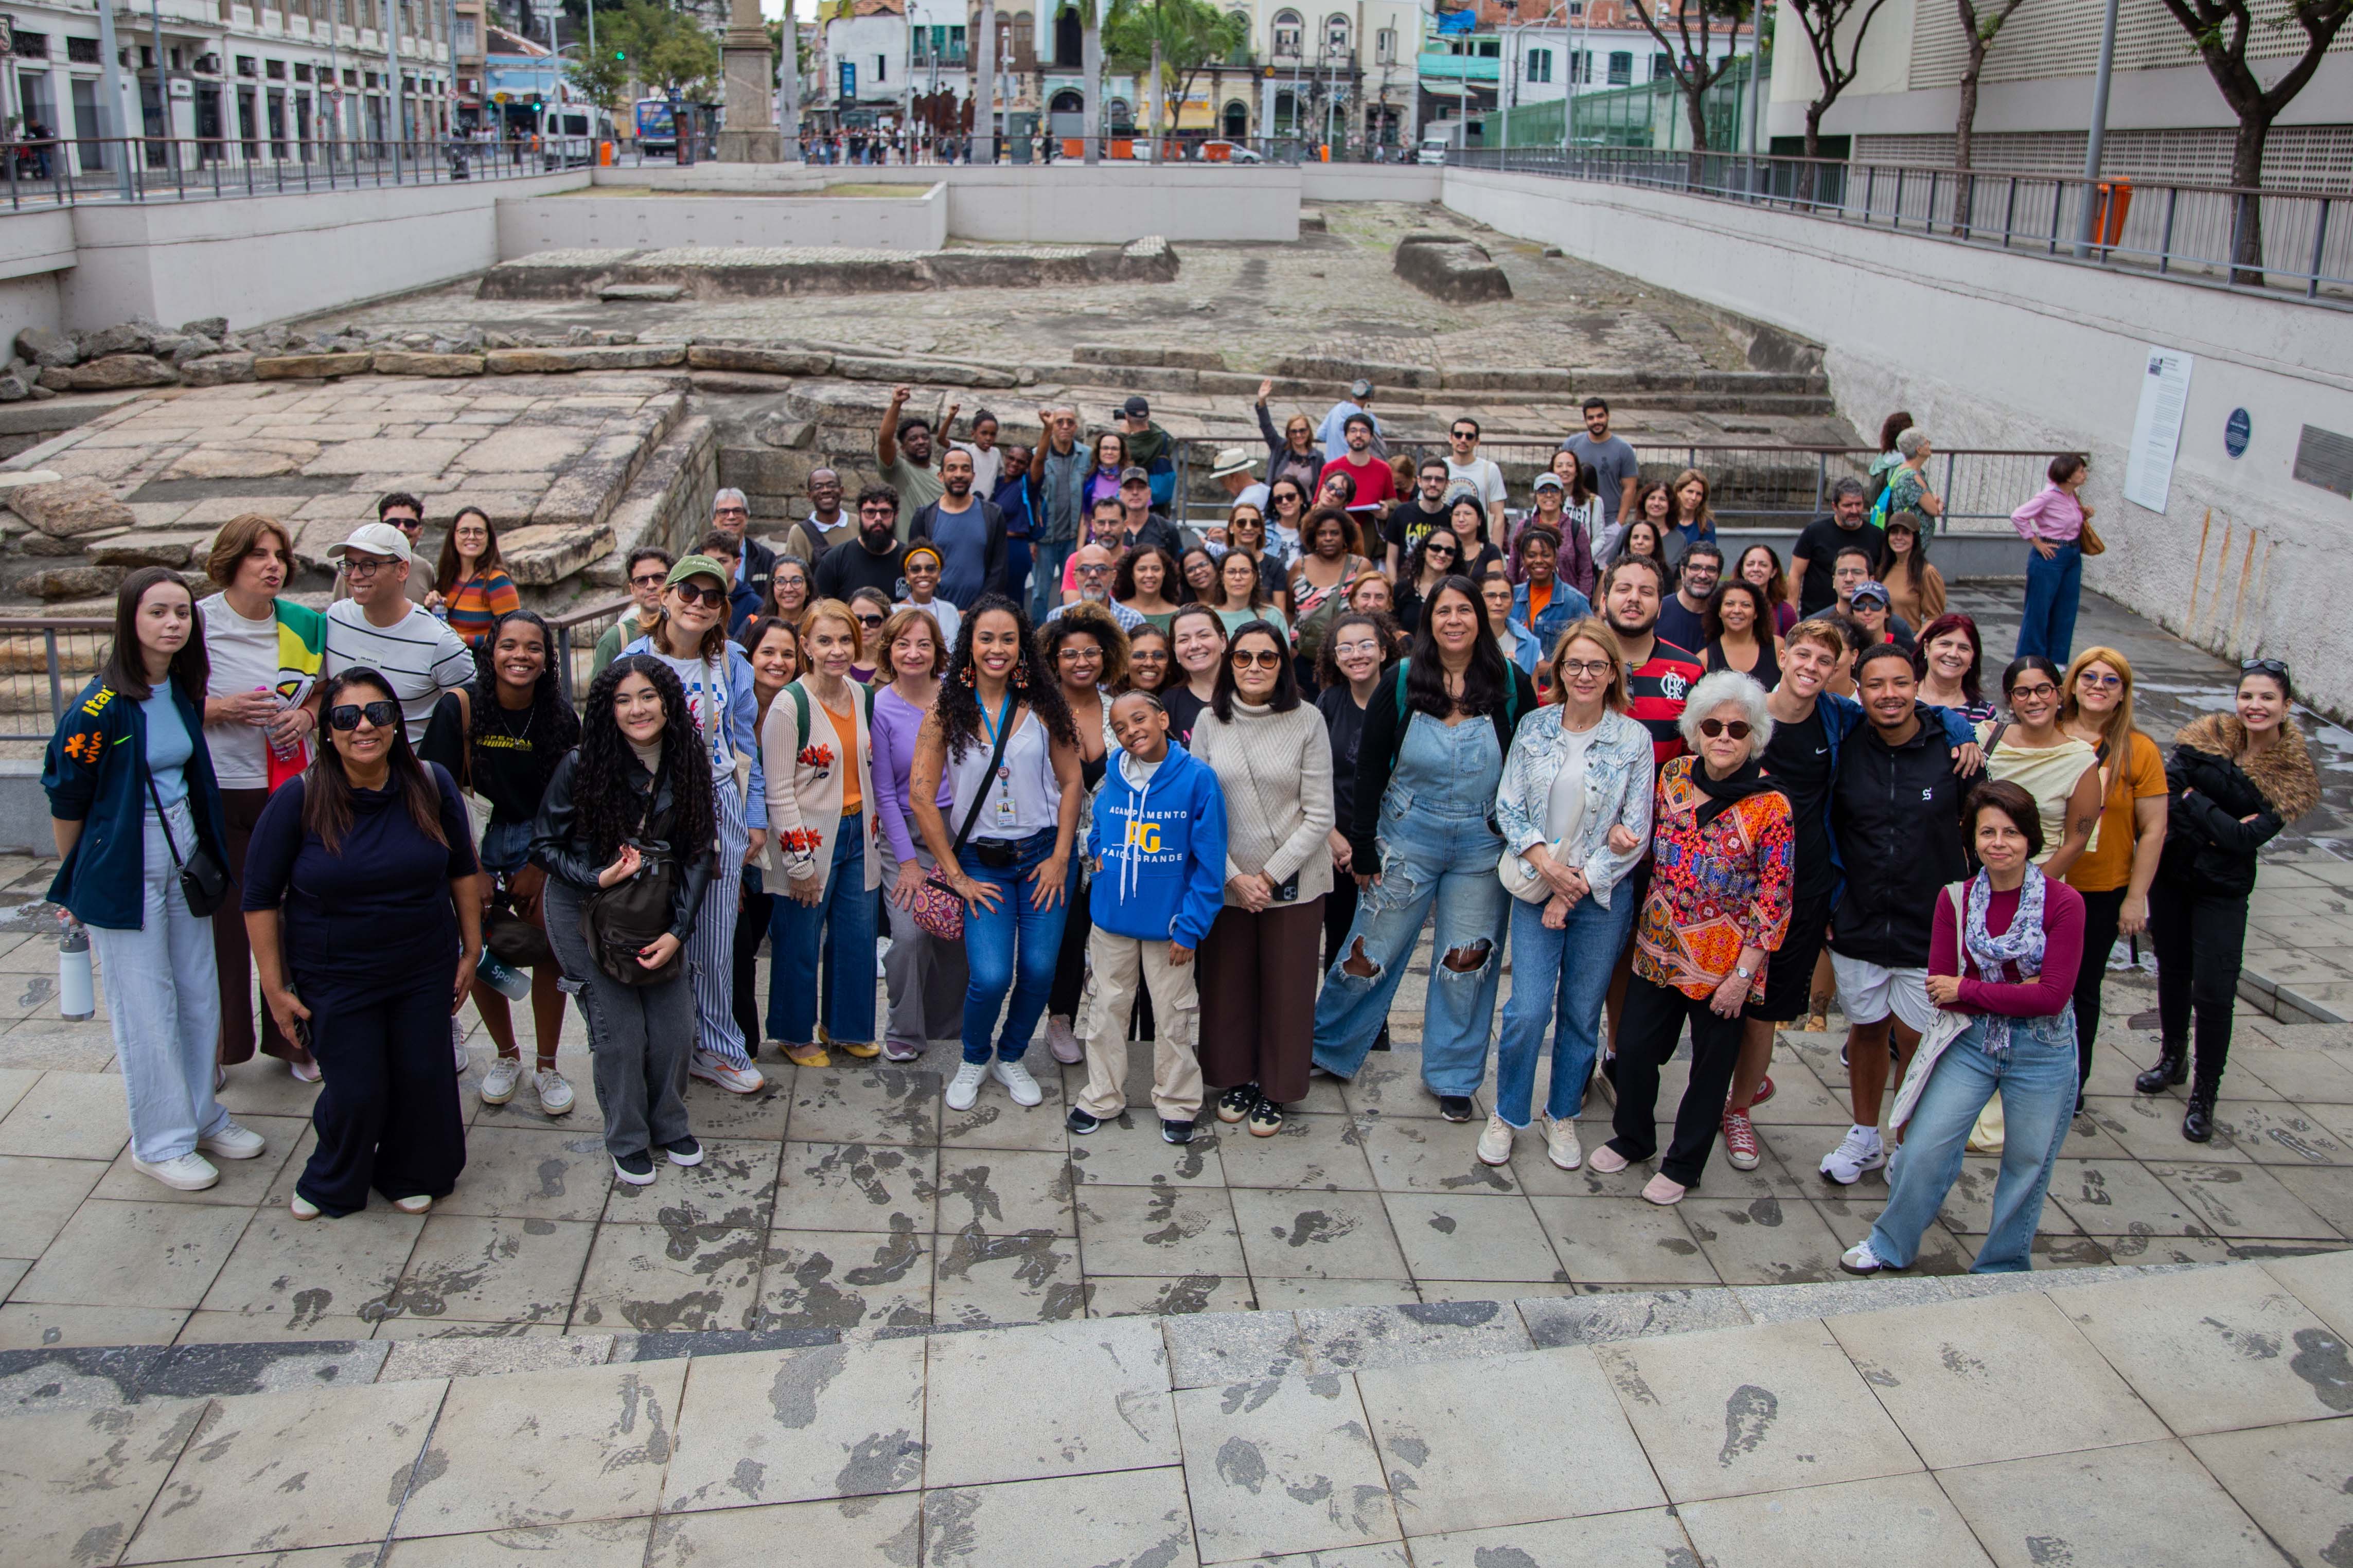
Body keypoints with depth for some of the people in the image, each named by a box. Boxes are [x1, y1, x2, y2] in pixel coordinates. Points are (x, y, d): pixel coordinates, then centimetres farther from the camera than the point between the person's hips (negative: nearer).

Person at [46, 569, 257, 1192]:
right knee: (146, 1005, 3)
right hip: (124, 866, -7)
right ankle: (160, 1142, 16)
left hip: (183, 854, 7)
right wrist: (76, 882, 1)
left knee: (199, 992, 13)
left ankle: (201, 1116, 29)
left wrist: (203, 852, 16)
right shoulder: (102, 705, -18)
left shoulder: (184, 690, 2)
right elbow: (66, 797, -10)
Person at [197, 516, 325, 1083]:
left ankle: (293, 1036, 23)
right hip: (219, 791, -3)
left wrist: (307, 715, -2)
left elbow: (321, 693, 19)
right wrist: (224, 708, -19)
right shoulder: (200, 620, -7)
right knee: (223, 919, 2)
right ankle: (215, 1045, 18)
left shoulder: (301, 623, 4)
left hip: (289, 787, 3)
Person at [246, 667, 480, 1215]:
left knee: (425, 1078, 8)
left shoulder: (432, 785, -6)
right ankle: (331, 1185, 34)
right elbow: (260, 898, -6)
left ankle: (411, 1176, 38)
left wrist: (471, 950, 8)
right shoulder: (299, 800, -13)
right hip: (335, 981, -2)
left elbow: (463, 871, 6)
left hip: (425, 972, 2)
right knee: (357, 1092, 2)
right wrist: (275, 987, -6)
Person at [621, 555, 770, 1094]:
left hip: (719, 808, 2)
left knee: (716, 938, 8)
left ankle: (715, 1048, 23)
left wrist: (755, 818, 9)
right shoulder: (635, 660, -3)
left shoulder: (732, 664, 5)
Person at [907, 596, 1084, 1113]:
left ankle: (1012, 1057, 28)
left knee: (1038, 969, 0)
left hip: (1042, 853, 2)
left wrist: (1060, 857, -3)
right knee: (992, 977, -11)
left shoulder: (1042, 707, -1)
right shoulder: (947, 712, -4)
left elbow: (1070, 782, 3)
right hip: (981, 861, -1)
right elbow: (921, 795, -4)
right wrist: (955, 873, -5)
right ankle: (974, 1060, 19)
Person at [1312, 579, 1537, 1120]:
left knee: (1467, 962, 9)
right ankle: (1326, 1049, 26)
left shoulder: (1512, 686, -3)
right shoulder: (1402, 682, -5)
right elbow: (1370, 766, -2)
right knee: (1374, 950, 5)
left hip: (1484, 843, 1)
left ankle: (1453, 1077, 26)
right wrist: (1363, 846, -4)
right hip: (1407, 835, -1)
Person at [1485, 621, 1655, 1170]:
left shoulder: (1634, 740, -5)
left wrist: (1576, 888, -9)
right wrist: (1546, 863, -14)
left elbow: (1636, 833, -5)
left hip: (1603, 897, 0)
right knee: (1528, 1011, -5)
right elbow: (1508, 806, 1)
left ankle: (1563, 1115, 29)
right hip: (1536, 891, 1)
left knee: (1582, 1015, 9)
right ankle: (1507, 1115, 15)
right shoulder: (1533, 728, 0)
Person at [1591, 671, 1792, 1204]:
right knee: (1633, 1045, 11)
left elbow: (1774, 897, -12)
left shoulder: (1770, 806, -15)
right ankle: (1632, 1139, 37)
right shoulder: (1675, 776, -2)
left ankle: (1683, 1165, 30)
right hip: (1659, 947, 4)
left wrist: (1744, 973, -14)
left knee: (1712, 1064, 11)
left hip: (1723, 960, -4)